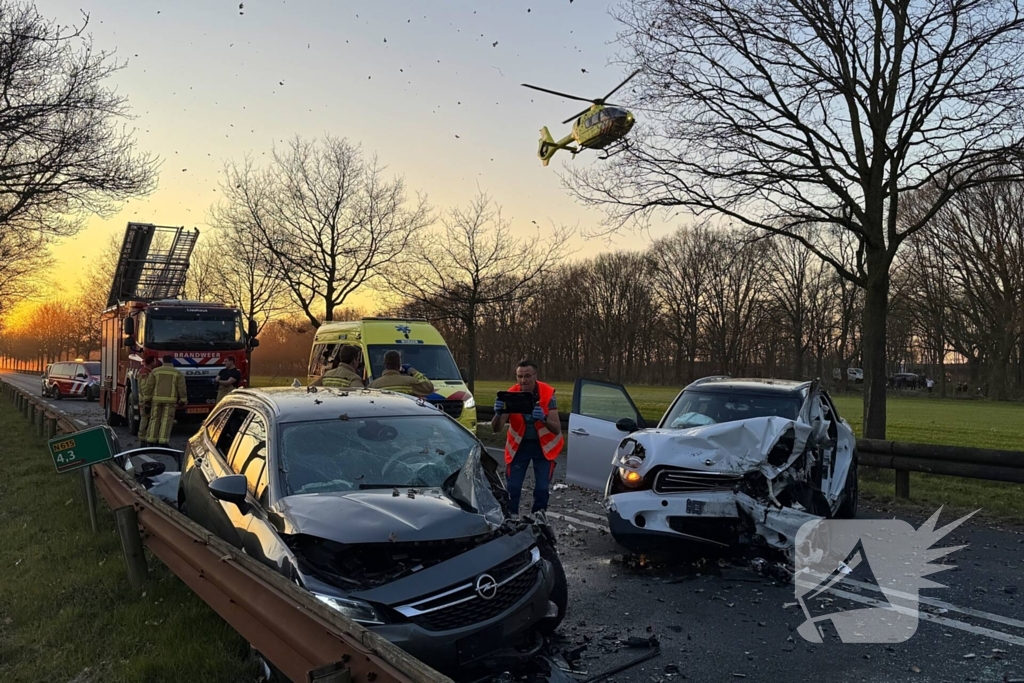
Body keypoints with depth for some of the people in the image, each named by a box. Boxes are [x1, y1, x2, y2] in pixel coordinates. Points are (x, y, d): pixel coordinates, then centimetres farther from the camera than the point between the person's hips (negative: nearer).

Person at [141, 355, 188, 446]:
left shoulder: (155, 371, 4)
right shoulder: (177, 373, 1)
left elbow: (148, 386, 0)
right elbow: (182, 388, -3)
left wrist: (146, 399, 5)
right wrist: (183, 400, 5)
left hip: (156, 399, 2)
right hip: (170, 400, -2)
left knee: (155, 420, 8)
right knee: (166, 421, -3)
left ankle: (152, 441, 7)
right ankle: (163, 442, -10)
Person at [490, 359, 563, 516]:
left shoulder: (547, 393, -20)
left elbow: (557, 429, -24)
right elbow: (496, 429, -20)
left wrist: (544, 419, -45)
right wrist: (498, 413, -42)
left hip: (543, 445, -1)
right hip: (519, 445, 1)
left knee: (542, 488, -7)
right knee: (512, 487, -5)